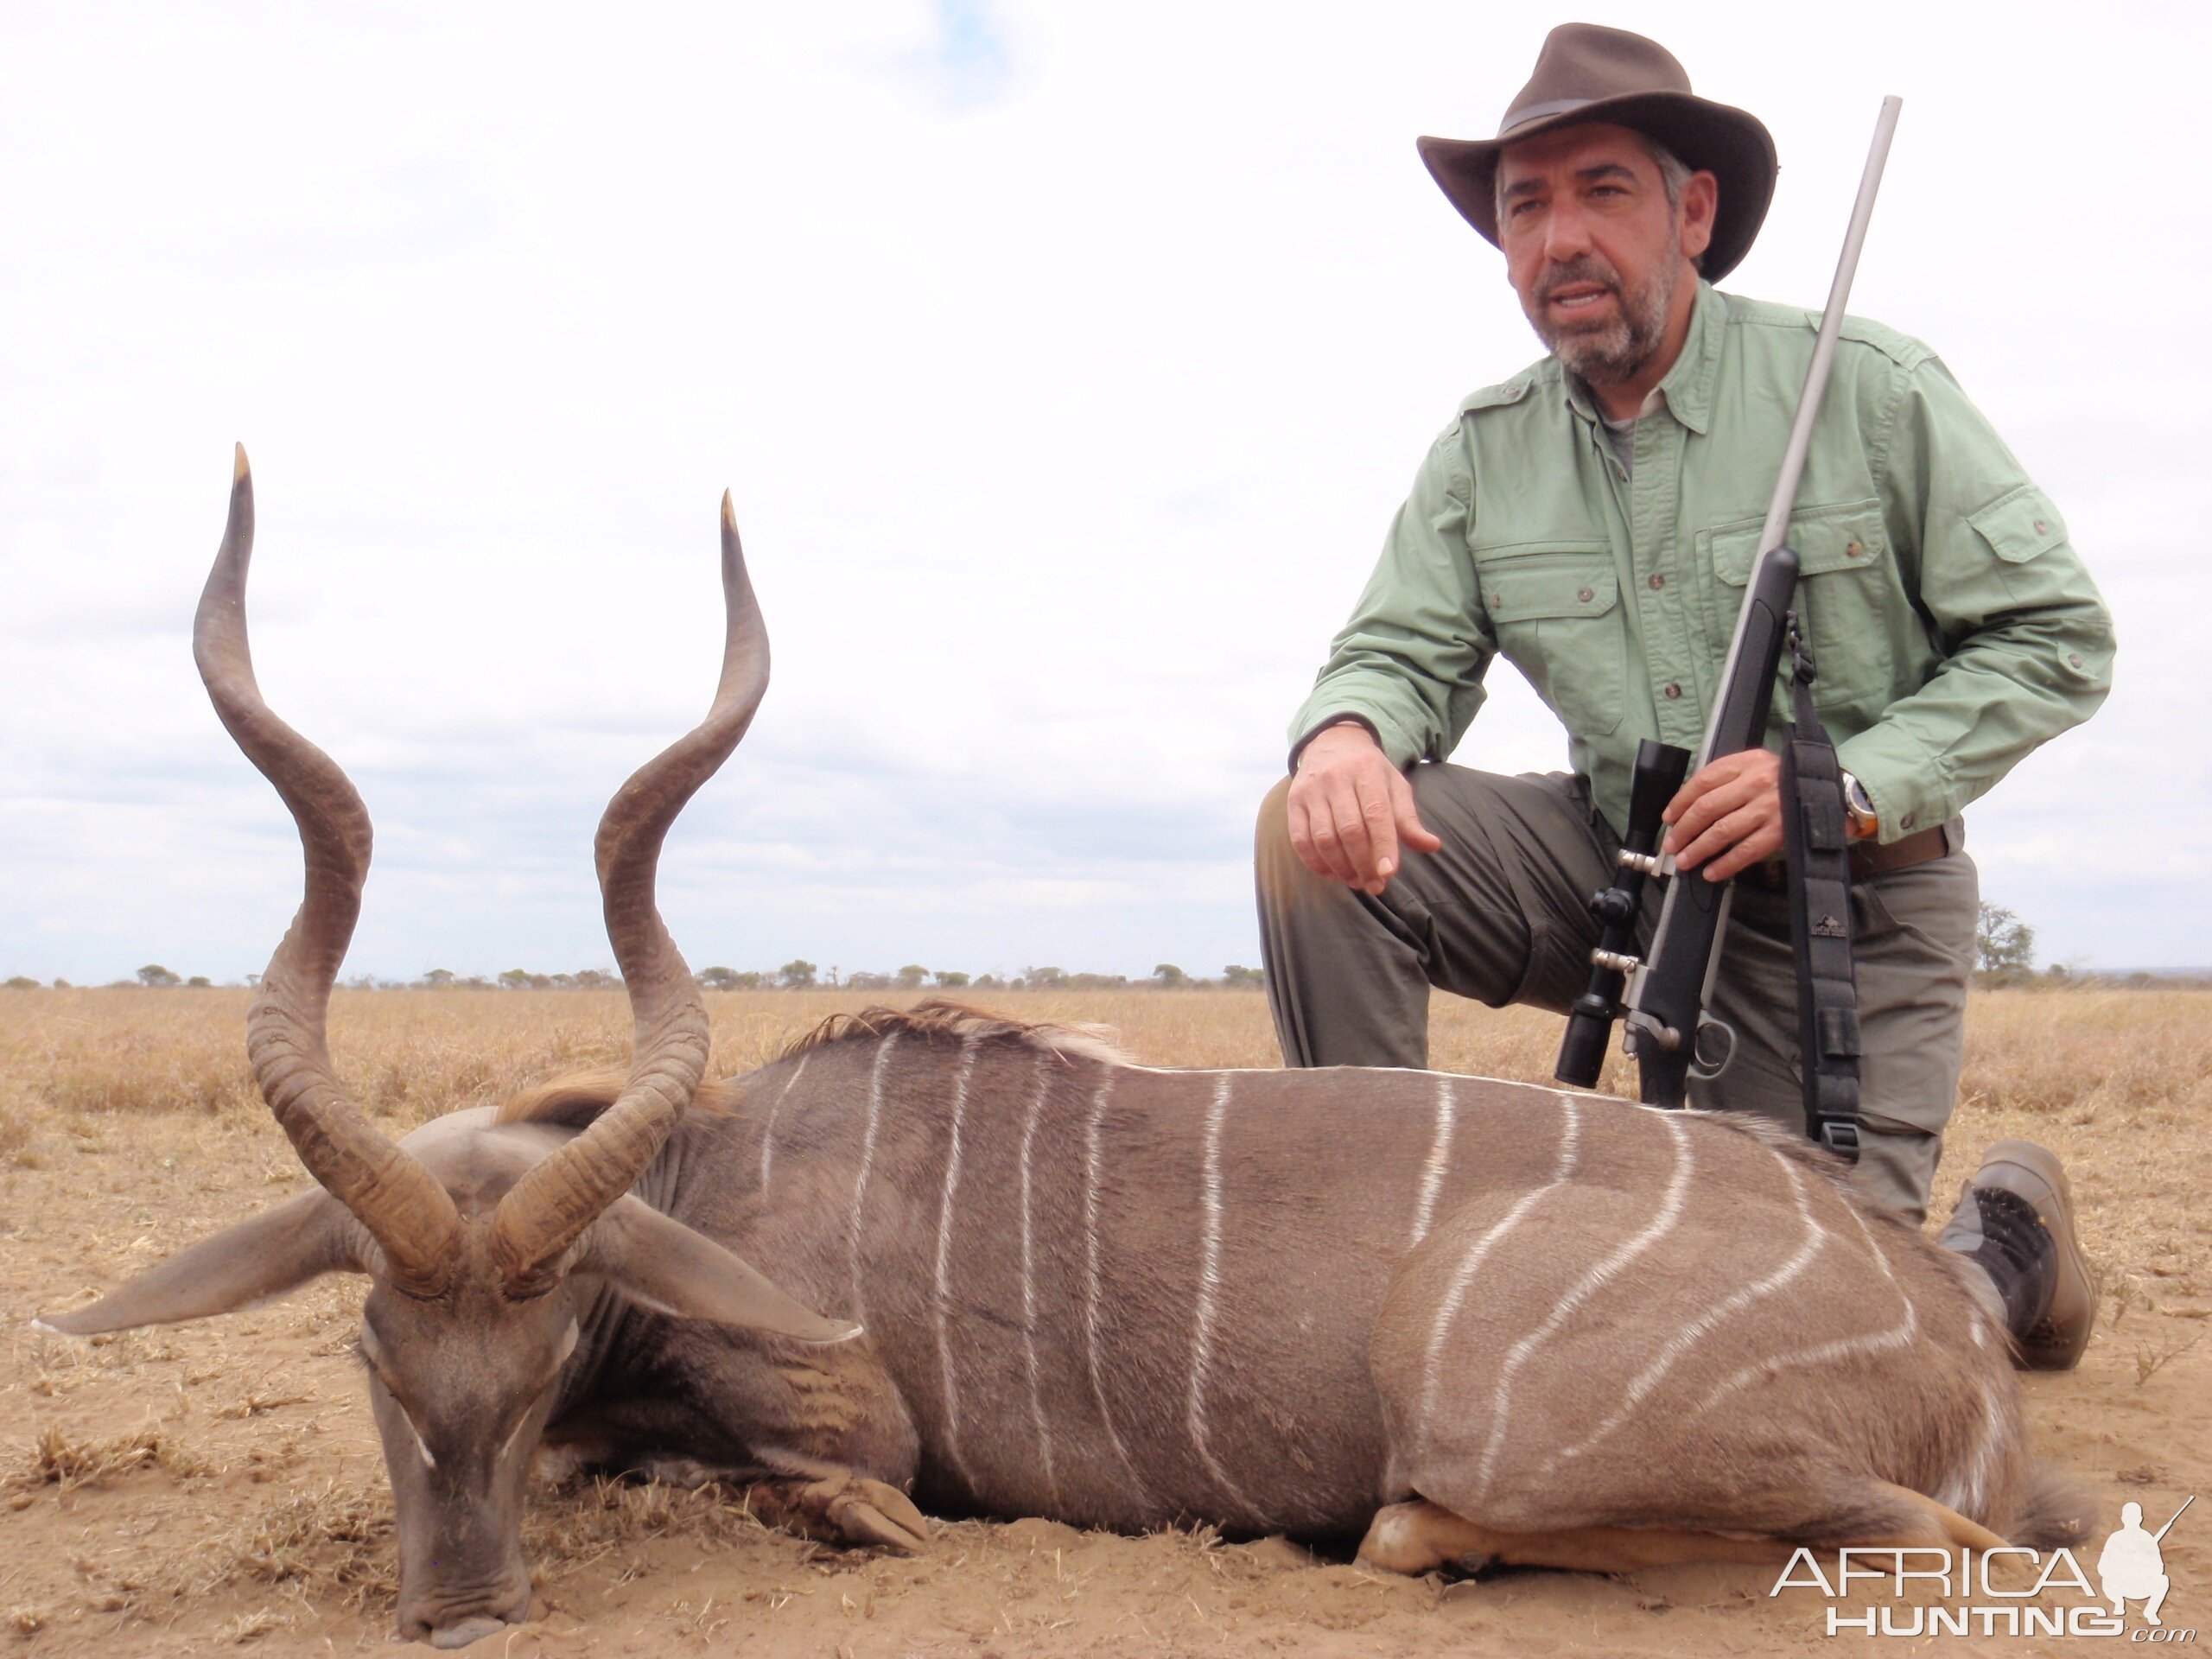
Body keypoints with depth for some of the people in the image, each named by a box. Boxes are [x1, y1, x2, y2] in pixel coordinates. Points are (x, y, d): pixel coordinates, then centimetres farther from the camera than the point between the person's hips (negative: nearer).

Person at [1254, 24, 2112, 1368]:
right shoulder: (1485, 452, 0)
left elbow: (2058, 638, -9)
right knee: (1318, 829, -19)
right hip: (1617, 870, 4)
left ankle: (2002, 1237, 25)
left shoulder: (1872, 390, -11)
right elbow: (1405, 651, -2)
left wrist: (1848, 784, -23)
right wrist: (1349, 733, -28)